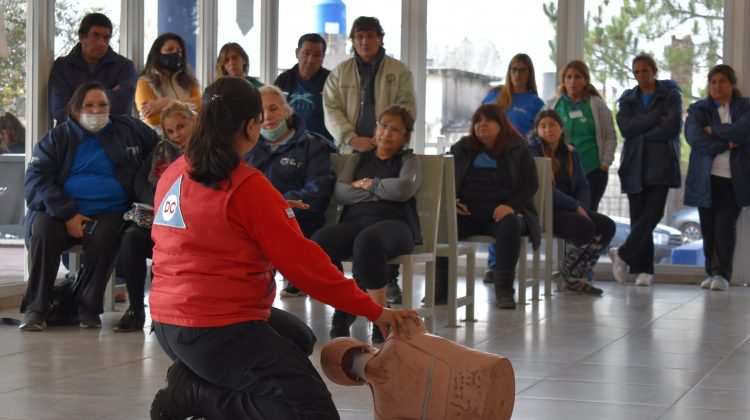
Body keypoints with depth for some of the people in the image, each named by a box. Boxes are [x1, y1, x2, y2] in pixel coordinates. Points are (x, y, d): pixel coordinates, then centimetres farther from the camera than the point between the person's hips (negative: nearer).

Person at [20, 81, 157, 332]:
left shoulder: (130, 131, 16)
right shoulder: (56, 139, 10)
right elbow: (36, 180, -1)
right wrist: (67, 215, -14)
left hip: (108, 212, 0)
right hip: (59, 211, 0)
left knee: (104, 235, -35)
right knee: (42, 231, -33)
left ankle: (90, 309, -21)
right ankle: (35, 309, -24)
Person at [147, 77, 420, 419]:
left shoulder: (173, 174, 7)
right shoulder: (248, 187, -15)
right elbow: (303, 262, -13)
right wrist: (374, 311, -6)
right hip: (218, 329, -9)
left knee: (297, 336, 30)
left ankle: (198, 380, 8)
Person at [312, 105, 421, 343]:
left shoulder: (409, 160, 19)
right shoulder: (358, 159, 27)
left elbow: (404, 189, -5)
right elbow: (340, 193, 9)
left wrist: (368, 184, 5)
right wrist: (377, 194, -2)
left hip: (393, 223, -3)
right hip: (354, 221, 3)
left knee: (367, 241, -41)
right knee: (318, 242, -32)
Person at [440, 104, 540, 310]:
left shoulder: (518, 149, 9)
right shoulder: (461, 149, 16)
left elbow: (531, 183, 2)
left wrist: (511, 205, -15)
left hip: (502, 213, -2)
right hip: (466, 212, 2)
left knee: (510, 225, -37)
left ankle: (504, 290, -34)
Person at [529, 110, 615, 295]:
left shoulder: (570, 153, 14)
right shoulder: (532, 150, -7)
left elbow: (583, 186, 11)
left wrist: (583, 208, -10)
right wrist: (576, 207, -18)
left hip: (568, 209, 8)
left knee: (607, 226, -10)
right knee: (584, 227, -30)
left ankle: (577, 275, -1)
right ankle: (569, 277, -6)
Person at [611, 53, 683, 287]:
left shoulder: (671, 96, 6)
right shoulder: (628, 99, 15)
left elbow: (674, 127, -8)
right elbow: (626, 128, -2)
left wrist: (641, 134, -4)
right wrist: (657, 119, -9)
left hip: (661, 164, -3)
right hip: (635, 166, 3)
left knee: (652, 214, -17)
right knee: (639, 218, 0)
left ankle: (624, 255, -8)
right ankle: (644, 270, 3)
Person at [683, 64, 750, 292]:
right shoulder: (698, 110, 9)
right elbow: (693, 136, -10)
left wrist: (714, 131, -8)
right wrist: (726, 144, -13)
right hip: (706, 179, 2)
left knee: (725, 225, -11)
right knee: (708, 228, 4)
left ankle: (722, 274, -11)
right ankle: (711, 273, 12)